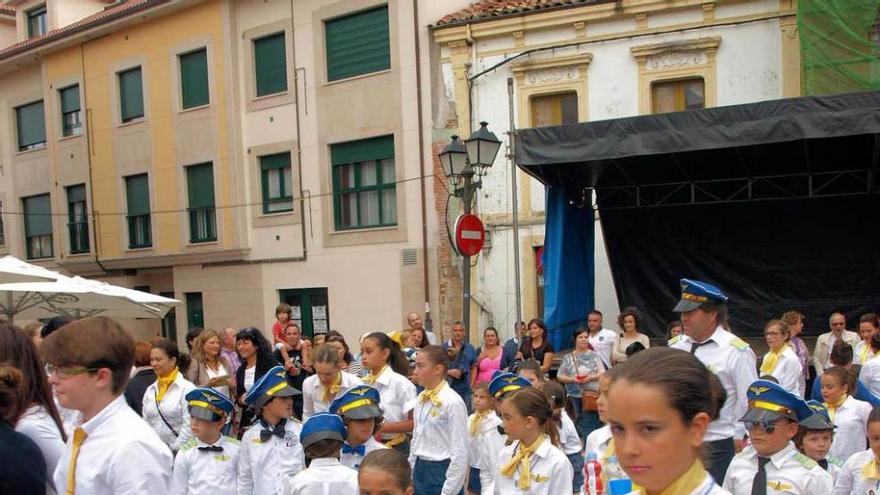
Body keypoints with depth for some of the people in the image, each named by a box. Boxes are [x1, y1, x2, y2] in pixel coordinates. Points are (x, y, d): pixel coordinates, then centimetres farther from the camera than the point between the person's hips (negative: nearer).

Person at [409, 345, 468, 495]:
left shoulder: (453, 402, -16)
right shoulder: (421, 398, 5)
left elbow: (459, 453, -16)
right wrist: (411, 474, 12)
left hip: (441, 471, -6)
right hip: (419, 470, 6)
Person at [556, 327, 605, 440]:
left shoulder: (594, 355, 6)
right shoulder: (568, 357, 7)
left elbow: (603, 373, 2)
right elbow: (559, 376, 6)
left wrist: (590, 377, -15)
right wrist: (572, 379, -11)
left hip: (591, 394, -1)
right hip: (575, 396, 1)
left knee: (590, 424, -8)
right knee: (579, 422, 4)